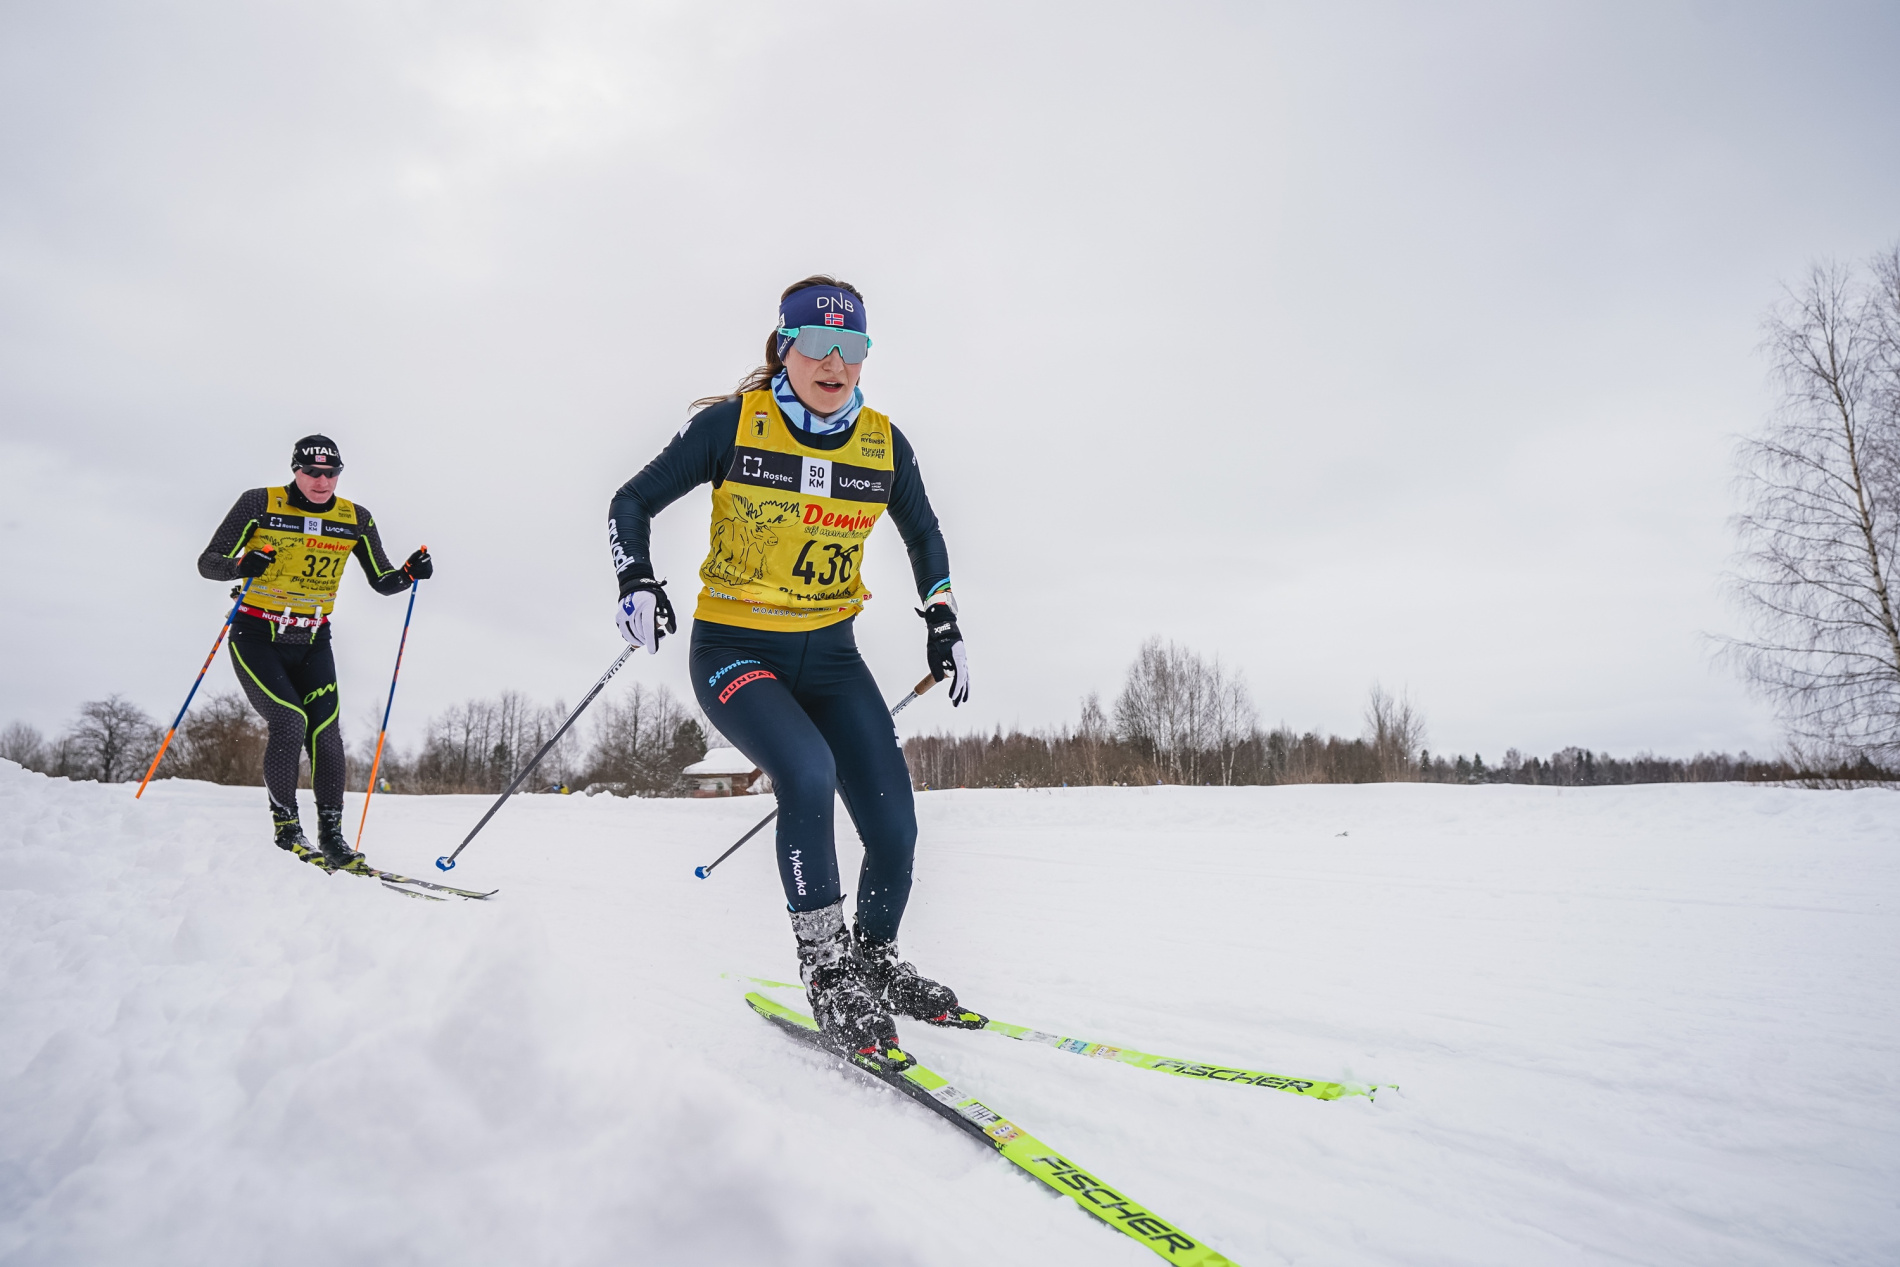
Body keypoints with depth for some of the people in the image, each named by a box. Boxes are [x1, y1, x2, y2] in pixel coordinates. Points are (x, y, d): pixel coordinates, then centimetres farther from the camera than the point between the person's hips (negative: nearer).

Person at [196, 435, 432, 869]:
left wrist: (411, 573, -15)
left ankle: (332, 834, 1)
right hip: (257, 637, -3)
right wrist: (243, 565, -29)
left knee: (325, 733, -9)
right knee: (290, 721, -19)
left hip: (313, 642, 3)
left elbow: (382, 581, 6)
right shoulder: (259, 504, -8)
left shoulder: (356, 519, 1)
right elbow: (207, 563, -7)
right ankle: (286, 826, -2)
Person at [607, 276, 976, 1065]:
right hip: (735, 650, -3)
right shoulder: (732, 425, -10)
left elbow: (923, 534, 18)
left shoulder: (883, 443, 0)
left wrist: (942, 623, 11)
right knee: (808, 772, -32)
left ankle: (877, 960, 26)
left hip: (830, 656, 4)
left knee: (894, 829, -5)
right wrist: (636, 582, -18)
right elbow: (631, 504, -1)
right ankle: (825, 971, -13)